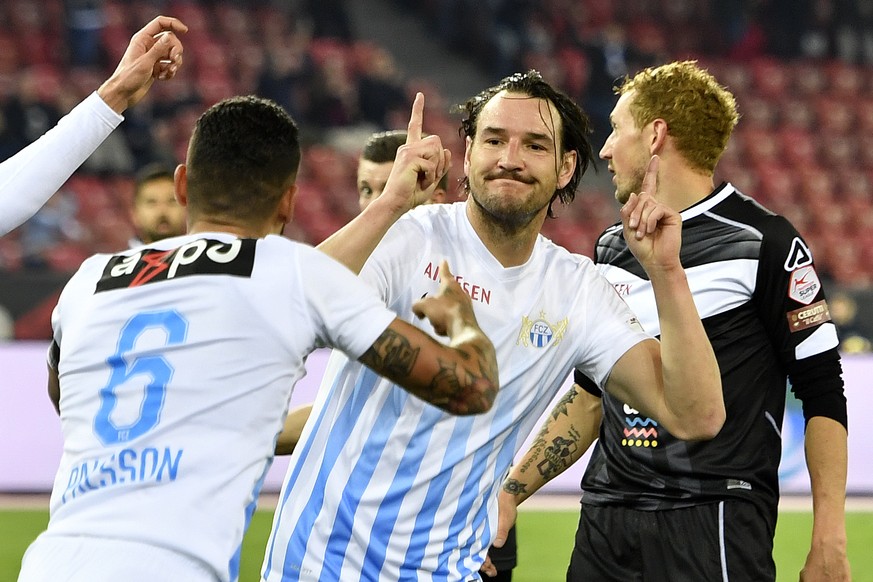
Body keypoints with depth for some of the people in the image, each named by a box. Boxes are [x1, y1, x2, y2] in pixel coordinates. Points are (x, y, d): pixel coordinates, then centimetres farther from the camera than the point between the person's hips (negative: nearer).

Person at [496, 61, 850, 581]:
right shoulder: (612, 249, 16)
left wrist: (829, 539, -12)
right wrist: (510, 494, 16)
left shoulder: (763, 242, -5)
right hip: (604, 527, 6)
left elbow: (823, 396, -6)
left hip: (717, 528, -6)